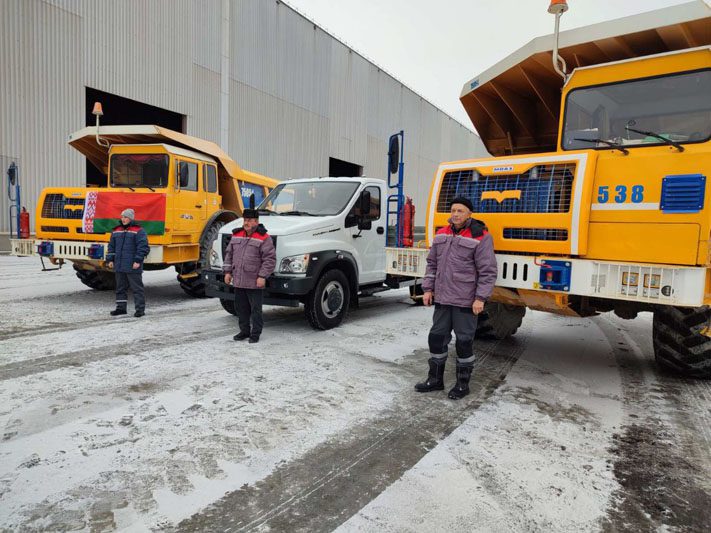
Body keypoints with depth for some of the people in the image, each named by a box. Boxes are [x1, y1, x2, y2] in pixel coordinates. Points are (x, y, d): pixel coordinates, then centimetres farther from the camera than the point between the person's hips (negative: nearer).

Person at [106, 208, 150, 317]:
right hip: (119, 266, 7)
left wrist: (138, 261, -17)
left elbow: (143, 247, -12)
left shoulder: (138, 231, -6)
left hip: (133, 267, -7)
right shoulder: (116, 231, 15)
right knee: (120, 287, 13)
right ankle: (121, 308, 22)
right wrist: (110, 260, 11)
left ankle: (140, 309, 2)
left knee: (136, 288, -3)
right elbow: (111, 246, 19)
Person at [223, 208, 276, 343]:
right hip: (238, 281, 6)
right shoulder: (236, 235, 11)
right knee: (241, 308, 15)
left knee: (256, 309, 2)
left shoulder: (264, 238, -8)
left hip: (255, 283, -6)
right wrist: (228, 271, 10)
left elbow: (270, 259, -12)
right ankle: (244, 331, 30)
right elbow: (229, 254, 17)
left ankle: (255, 334, 14)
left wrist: (262, 276, -17)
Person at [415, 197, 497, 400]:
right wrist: (428, 288, 9)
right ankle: (435, 379, 27)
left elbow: (488, 271, -10)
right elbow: (432, 264, 16)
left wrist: (480, 298, -15)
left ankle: (463, 384, 20)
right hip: (442, 299, 6)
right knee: (437, 337, 12)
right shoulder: (442, 234, 10)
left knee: (464, 341, 5)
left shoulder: (480, 237, -8)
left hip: (465, 301, -6)